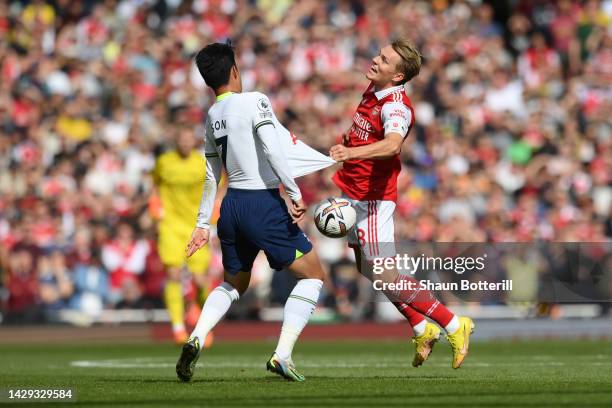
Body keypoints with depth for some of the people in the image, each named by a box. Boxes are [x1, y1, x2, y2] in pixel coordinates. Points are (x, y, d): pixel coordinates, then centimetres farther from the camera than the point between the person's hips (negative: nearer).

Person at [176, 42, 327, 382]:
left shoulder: (212, 116, 12)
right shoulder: (254, 101, -8)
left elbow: (212, 174, 19)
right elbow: (272, 150, -20)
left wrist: (203, 223, 24)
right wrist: (295, 194, -18)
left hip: (231, 205, 7)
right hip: (263, 204, -7)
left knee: (234, 283, 25)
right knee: (313, 274, 5)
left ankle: (196, 340, 2)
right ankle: (282, 355, -7)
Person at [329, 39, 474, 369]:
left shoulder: (396, 106, -22)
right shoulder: (373, 91, 7)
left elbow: (392, 144, -44)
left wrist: (352, 153, -58)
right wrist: (349, 141, 12)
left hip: (372, 196, -10)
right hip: (355, 193, 10)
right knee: (367, 268, 16)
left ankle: (454, 326, -3)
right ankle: (422, 330, 28)